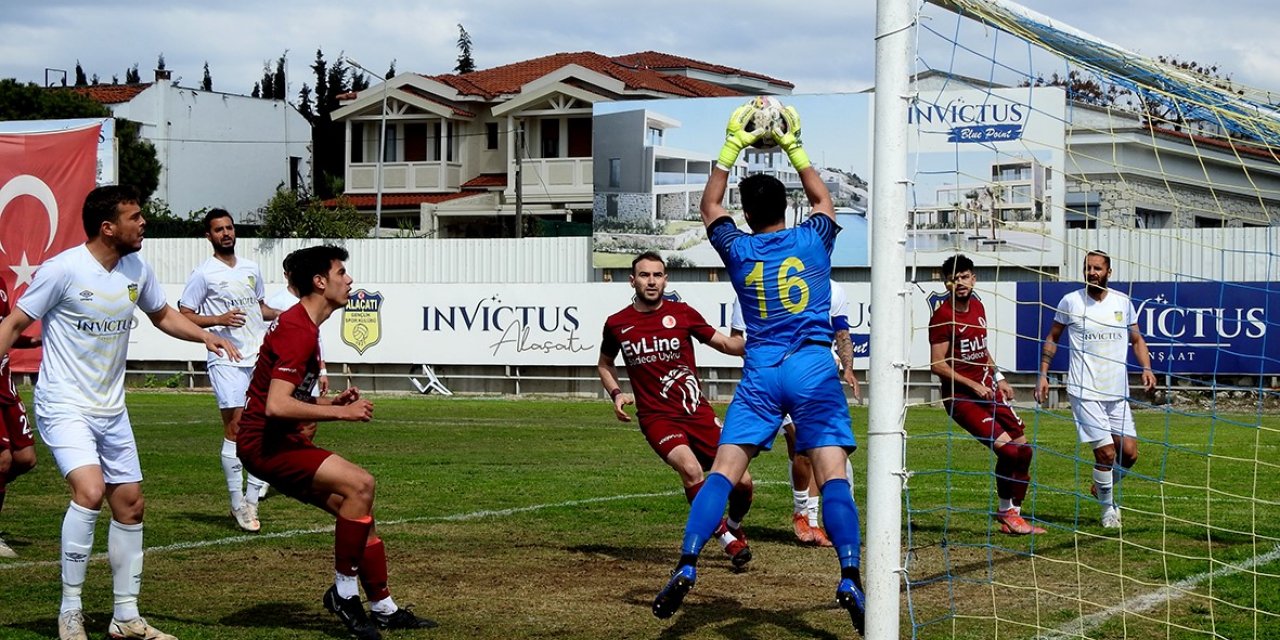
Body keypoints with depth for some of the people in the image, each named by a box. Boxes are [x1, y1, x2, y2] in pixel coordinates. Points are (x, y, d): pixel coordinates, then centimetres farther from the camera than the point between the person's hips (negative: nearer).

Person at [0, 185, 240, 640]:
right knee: (90, 491, -25)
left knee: (130, 504, 8)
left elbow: (163, 315, 20)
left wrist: (206, 336, 4)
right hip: (64, 407, -7)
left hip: (110, 409, 7)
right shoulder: (63, 269, -16)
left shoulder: (137, 269, 2)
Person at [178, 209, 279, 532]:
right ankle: (238, 505, -1)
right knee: (235, 428, -8)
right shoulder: (203, 273, -2)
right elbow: (184, 316, -3)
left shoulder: (251, 268, 16)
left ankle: (251, 499, 11)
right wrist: (218, 320, -17)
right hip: (227, 361, -6)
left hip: (260, 358, 6)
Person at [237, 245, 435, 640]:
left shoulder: (303, 326, 16)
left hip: (281, 442, 11)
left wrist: (335, 401, 7)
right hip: (264, 444, -11)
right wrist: (340, 412, -19)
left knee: (360, 509, 8)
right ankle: (344, 592, -11)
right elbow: (276, 406, -27)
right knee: (360, 484, -23)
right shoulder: (297, 330, -18)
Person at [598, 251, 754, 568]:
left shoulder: (682, 313, 3)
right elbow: (605, 363, 23)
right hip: (657, 417, -1)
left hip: (697, 411, 1)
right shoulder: (616, 324, 5)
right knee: (690, 469, -30)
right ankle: (728, 541, -9)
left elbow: (724, 343, 10)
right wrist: (616, 393, 5)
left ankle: (734, 527, 30)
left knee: (742, 482, -6)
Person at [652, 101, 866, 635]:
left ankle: (686, 568, -15)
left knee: (723, 471, -3)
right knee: (833, 477, -9)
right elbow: (822, 199, 30)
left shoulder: (738, 249, 7)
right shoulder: (812, 240, 6)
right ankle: (850, 579, -21)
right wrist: (794, 148, 35)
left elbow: (709, 206, 28)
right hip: (814, 371, -1)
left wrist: (733, 147, 30)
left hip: (760, 374, 1)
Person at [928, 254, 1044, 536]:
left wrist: (998, 378, 14)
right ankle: (1006, 512, 3)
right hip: (961, 397, -8)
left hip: (987, 390, 8)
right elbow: (937, 365, -15)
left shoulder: (977, 307, 11)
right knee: (1008, 449, -17)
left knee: (1023, 450, 6)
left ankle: (1014, 515, 21)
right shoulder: (943, 316, -13)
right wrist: (973, 385, -17)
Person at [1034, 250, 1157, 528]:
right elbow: (1052, 338, 9)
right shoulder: (1070, 301, -1)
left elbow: (1136, 339, 16)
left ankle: (1104, 488, 31)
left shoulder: (1123, 302, 6)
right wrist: (1043, 374, 2)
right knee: (1106, 452, -10)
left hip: (1117, 393, 4)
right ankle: (1107, 508, 12)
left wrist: (1146, 368, -1)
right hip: (1084, 391, -4)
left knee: (1129, 453, 0)